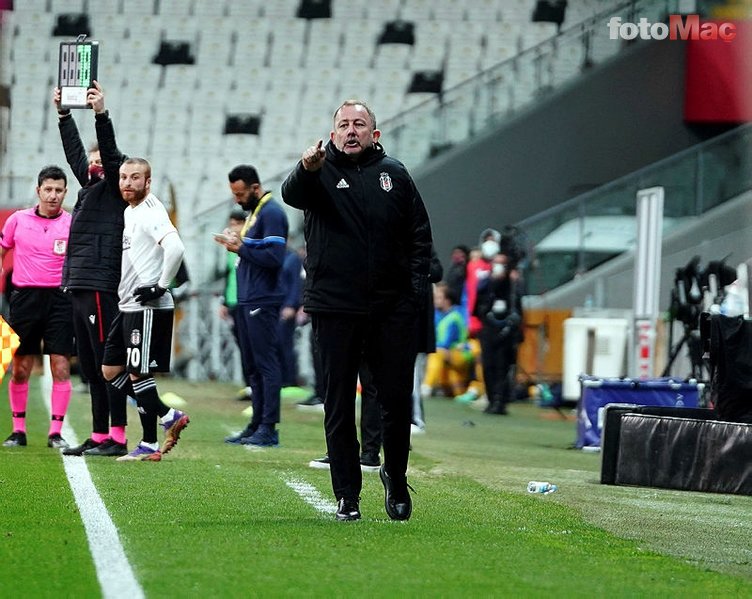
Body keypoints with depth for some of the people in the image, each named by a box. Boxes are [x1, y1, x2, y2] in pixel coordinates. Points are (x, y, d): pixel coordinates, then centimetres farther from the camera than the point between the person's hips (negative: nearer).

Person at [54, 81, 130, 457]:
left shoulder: (113, 188, -1)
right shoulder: (90, 186, 20)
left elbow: (111, 154, -16)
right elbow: (75, 152, 30)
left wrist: (101, 114, -23)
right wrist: (63, 114, 31)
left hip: (100, 287, -9)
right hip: (79, 286, 9)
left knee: (107, 363, -10)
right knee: (88, 366, 10)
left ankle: (117, 438, -12)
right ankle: (99, 437, 13)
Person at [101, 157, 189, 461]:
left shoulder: (150, 213, -14)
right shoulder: (130, 212, 16)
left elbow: (175, 248, -29)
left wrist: (161, 286, -22)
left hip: (148, 308, -10)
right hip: (128, 307, 10)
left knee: (138, 373, -5)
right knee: (110, 370, 12)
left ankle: (149, 445, 3)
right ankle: (169, 416, 17)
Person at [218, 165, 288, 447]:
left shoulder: (272, 213, -12)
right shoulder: (254, 212, 18)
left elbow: (274, 256, -21)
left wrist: (241, 248, -15)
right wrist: (237, 245, 5)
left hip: (263, 303, -10)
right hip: (248, 301, 10)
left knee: (266, 363, -9)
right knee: (254, 365, 11)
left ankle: (269, 428, -8)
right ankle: (256, 425, 15)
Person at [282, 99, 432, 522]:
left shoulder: (394, 174, 10)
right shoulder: (322, 173, 3)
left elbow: (420, 235, 13)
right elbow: (292, 196, -20)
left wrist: (416, 288, 2)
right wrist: (306, 171, -43)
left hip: (392, 308, 2)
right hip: (335, 308, -2)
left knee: (397, 399, 4)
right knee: (340, 404, 1)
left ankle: (395, 475, 26)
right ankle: (347, 495, 7)